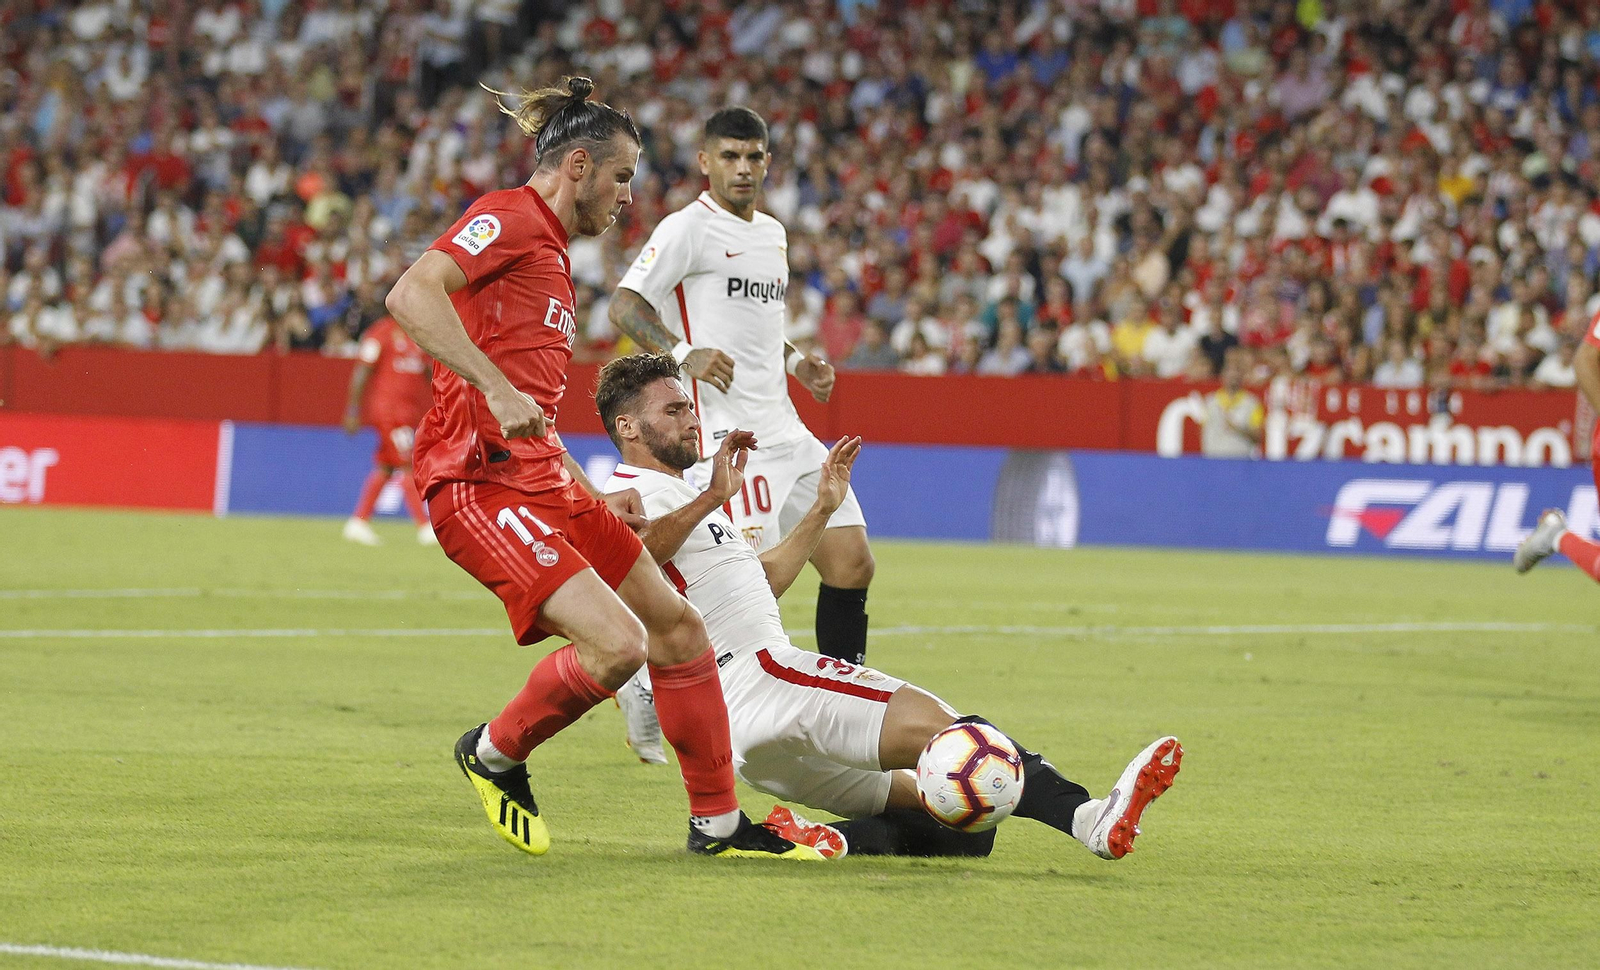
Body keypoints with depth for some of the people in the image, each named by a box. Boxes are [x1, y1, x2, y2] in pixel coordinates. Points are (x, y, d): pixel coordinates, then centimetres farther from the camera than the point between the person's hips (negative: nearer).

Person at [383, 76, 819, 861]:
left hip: (543, 477, 10)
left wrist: (591, 498, 27)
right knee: (617, 644, -22)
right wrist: (496, 388, -31)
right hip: (481, 481, -10)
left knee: (678, 629, 10)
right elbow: (411, 296, -25)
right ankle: (494, 755, 4)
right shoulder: (508, 218, -7)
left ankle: (718, 824, 22)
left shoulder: (550, 251, 23)